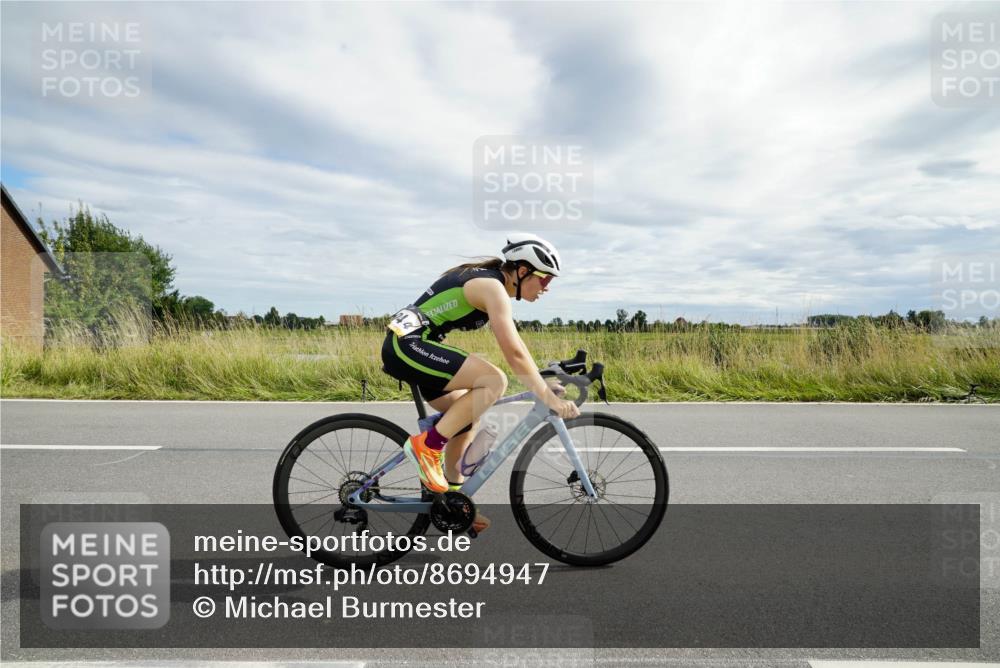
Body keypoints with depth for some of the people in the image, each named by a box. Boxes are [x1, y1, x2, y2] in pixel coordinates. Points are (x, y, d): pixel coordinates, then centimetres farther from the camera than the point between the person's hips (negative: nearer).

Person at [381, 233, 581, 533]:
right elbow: (515, 353, -24)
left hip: (404, 345, 11)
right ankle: (427, 446, -12)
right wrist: (548, 398, -21)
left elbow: (515, 346, 21)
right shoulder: (492, 287, -15)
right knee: (494, 380, -20)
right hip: (407, 344, -10)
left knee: (468, 416, 14)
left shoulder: (489, 281, 15)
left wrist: (544, 384, 19)